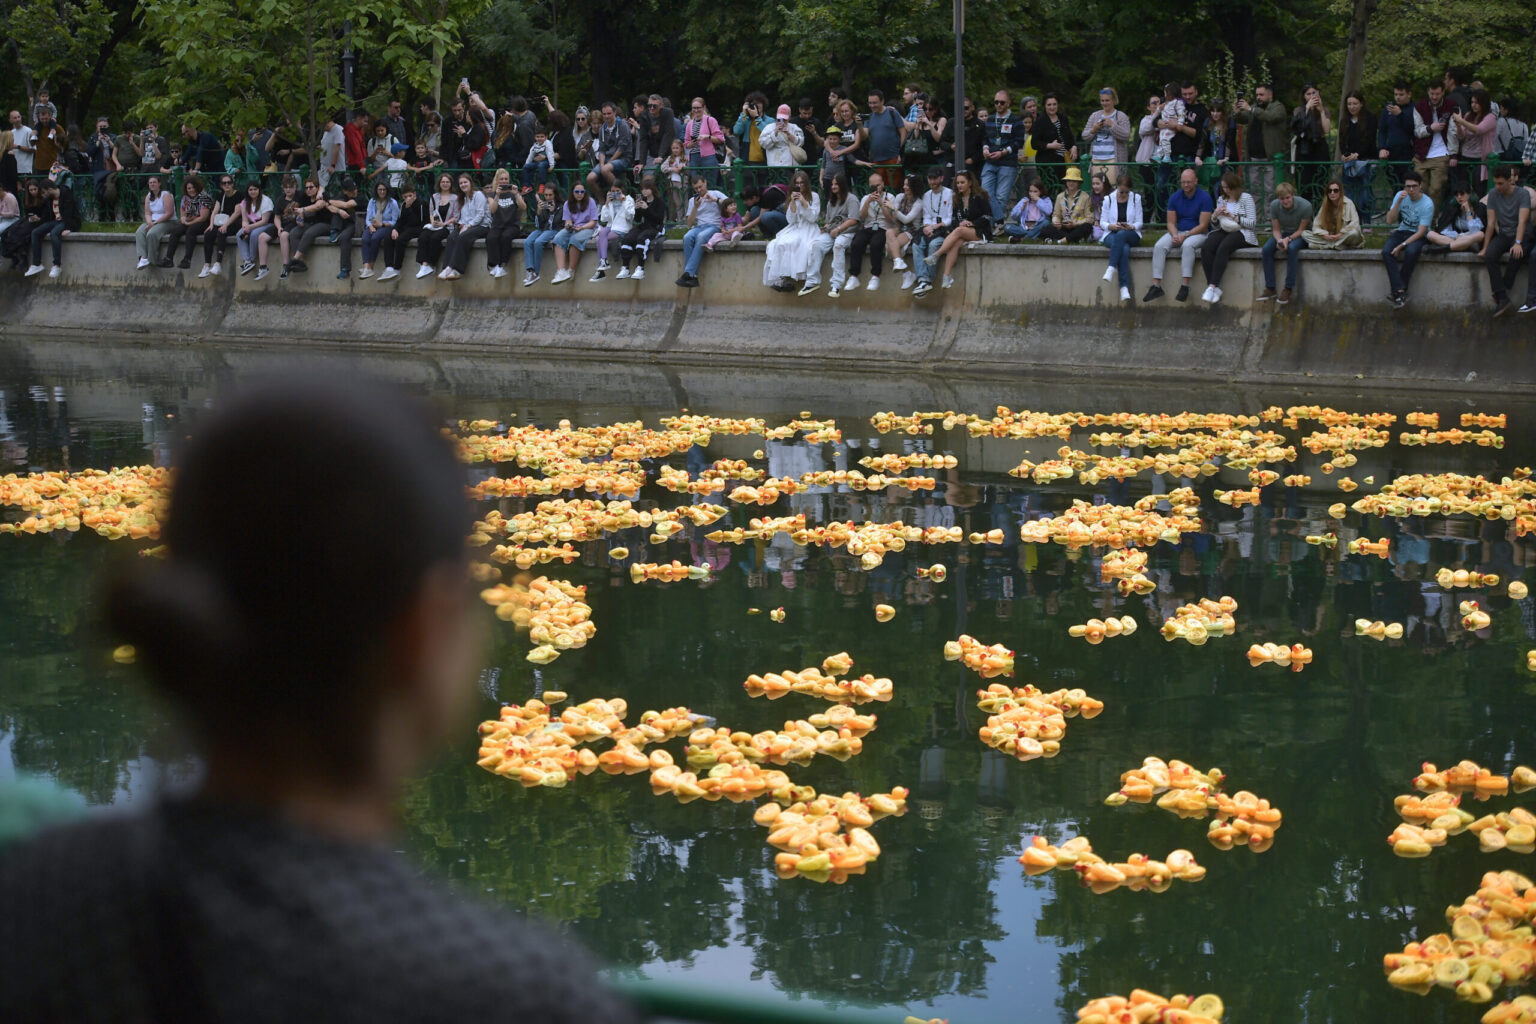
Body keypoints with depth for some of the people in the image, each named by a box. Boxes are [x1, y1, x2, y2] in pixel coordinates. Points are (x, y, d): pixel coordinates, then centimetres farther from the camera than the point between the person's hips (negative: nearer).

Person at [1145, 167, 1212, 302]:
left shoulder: (1204, 197, -9)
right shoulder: (1174, 197, 5)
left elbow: (1203, 225, -12)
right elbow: (1171, 222, 5)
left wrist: (1185, 236, -21)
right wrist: (1175, 235, -17)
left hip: (1197, 233, -4)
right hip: (1178, 232, 4)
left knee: (1187, 245, -38)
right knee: (1159, 246, -23)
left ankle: (1184, 286, -38)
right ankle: (1156, 286, -27)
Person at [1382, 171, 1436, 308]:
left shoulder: (1427, 204, -15)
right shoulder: (1400, 196, -1)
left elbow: (1421, 231, -17)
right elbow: (1390, 220, -7)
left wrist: (1402, 245, -23)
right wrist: (1399, 202, -20)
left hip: (1418, 236, -4)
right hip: (1402, 232, 4)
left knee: (1411, 251, -37)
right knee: (1386, 251, -27)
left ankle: (1398, 292, -25)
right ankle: (1400, 291, -35)